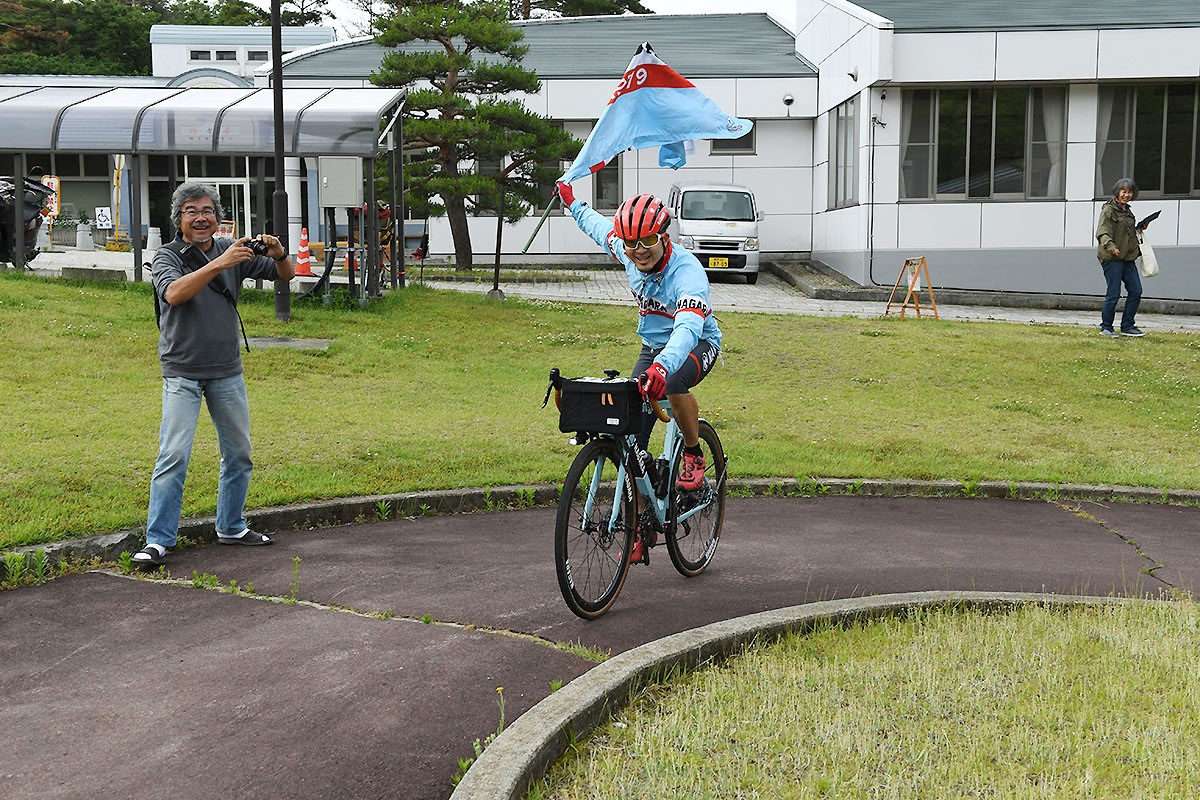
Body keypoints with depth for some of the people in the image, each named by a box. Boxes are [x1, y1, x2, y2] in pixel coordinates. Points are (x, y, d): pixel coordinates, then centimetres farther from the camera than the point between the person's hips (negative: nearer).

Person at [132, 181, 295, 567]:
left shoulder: (233, 250, 4)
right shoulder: (167, 256, -5)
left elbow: (286, 274, 6)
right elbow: (174, 293, -26)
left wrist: (279, 254, -18)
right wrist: (219, 264, -35)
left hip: (227, 371, 5)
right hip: (182, 373, -4)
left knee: (239, 453, 12)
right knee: (174, 455, -11)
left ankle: (231, 527, 28)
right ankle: (157, 540, -6)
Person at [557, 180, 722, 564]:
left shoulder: (687, 272, -34)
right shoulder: (627, 251, -14)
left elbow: (688, 328, -52)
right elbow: (599, 225, 11)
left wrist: (662, 366, -70)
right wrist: (572, 203, 26)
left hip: (697, 345, -6)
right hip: (653, 347, 6)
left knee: (673, 384, -41)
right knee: (631, 438, -6)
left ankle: (694, 455, -12)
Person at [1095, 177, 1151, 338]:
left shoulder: (1128, 211, 18)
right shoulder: (1108, 210, -7)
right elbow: (1102, 232, -19)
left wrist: (1140, 228, 12)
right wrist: (1110, 246, -36)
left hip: (1128, 258, 8)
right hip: (1111, 258, -8)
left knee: (1136, 291, 5)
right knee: (1113, 294, -6)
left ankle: (1127, 326, 13)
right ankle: (1106, 327, 6)